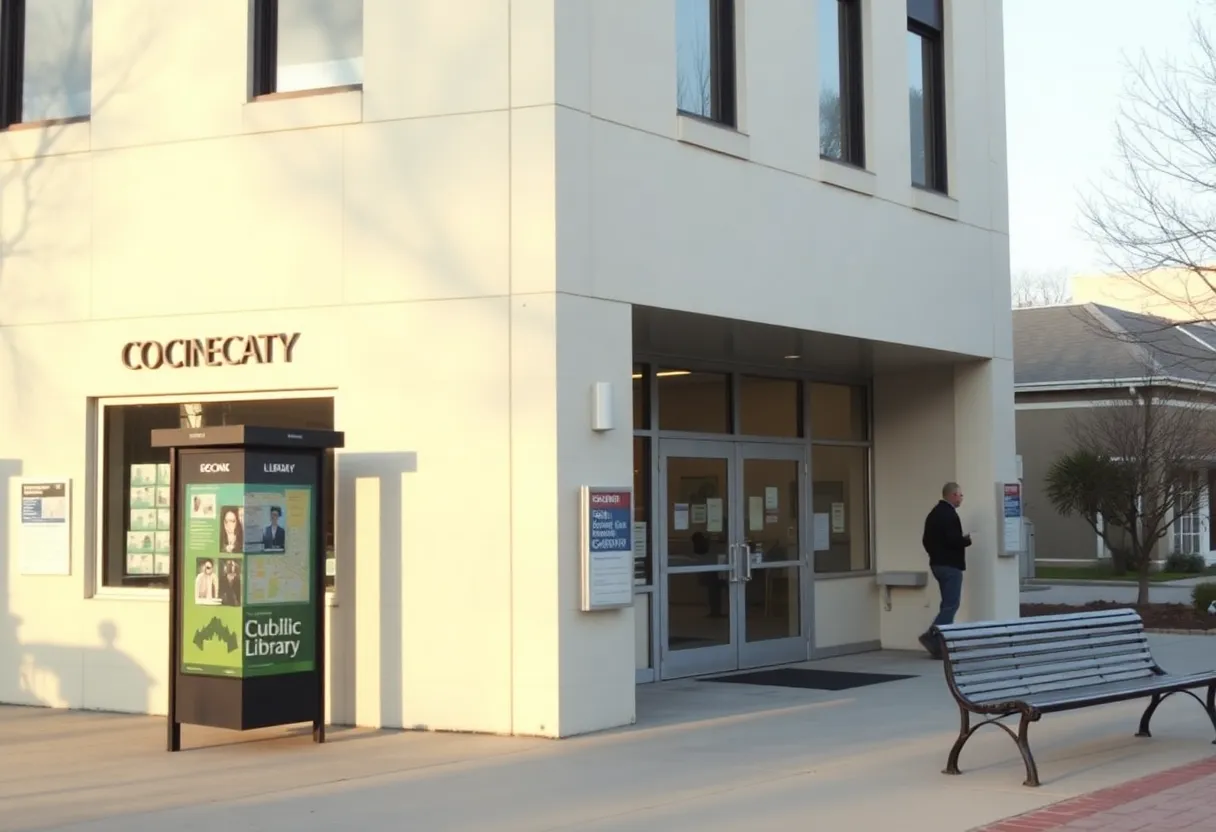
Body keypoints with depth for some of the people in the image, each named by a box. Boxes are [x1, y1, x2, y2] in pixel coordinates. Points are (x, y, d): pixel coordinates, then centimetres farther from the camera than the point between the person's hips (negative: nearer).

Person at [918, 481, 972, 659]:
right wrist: (967, 540, -7)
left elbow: (926, 539, 16)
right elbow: (954, 540, -25)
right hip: (950, 565, -10)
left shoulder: (934, 513, 13)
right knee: (951, 604, -7)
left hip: (937, 563, 10)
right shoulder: (949, 515, -17)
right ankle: (932, 636, -15)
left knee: (949, 604, 14)